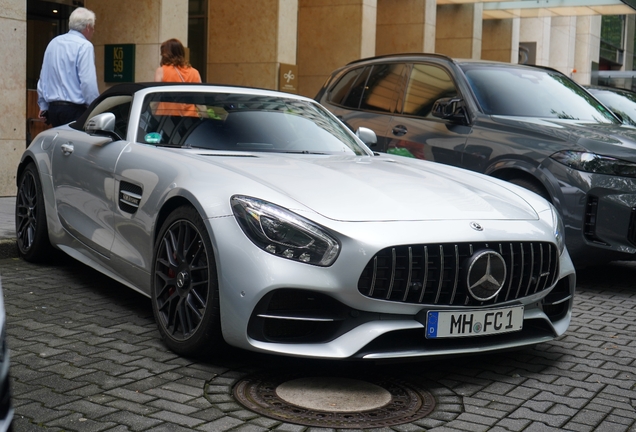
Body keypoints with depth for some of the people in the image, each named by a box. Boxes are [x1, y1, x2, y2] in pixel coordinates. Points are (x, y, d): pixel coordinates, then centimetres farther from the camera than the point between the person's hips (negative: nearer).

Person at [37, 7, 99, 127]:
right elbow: (88, 83, -18)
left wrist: (43, 106, 25)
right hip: (74, 109, -8)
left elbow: (43, 79, 18)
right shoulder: (84, 46, -10)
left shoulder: (53, 43, 13)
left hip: (53, 108, 8)